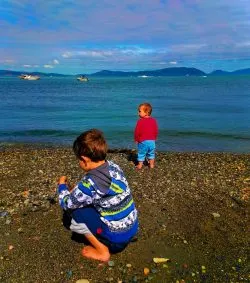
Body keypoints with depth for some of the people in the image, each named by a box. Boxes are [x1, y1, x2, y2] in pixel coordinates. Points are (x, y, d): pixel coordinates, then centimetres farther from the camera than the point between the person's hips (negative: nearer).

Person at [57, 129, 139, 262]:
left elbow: (66, 203, -10)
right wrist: (76, 190, 9)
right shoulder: (113, 166, -4)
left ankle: (102, 251, 5)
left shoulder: (90, 183, -26)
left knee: (75, 211, -4)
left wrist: (62, 185, 8)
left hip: (117, 237, -7)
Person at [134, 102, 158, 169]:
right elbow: (156, 131, 7)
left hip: (143, 141, -4)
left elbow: (137, 131, -11)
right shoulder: (153, 120, 2)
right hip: (152, 141, 4)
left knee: (141, 154, 10)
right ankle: (151, 165, 25)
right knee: (151, 154, 19)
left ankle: (140, 165, 17)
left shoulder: (140, 121, -14)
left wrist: (136, 139, 3)